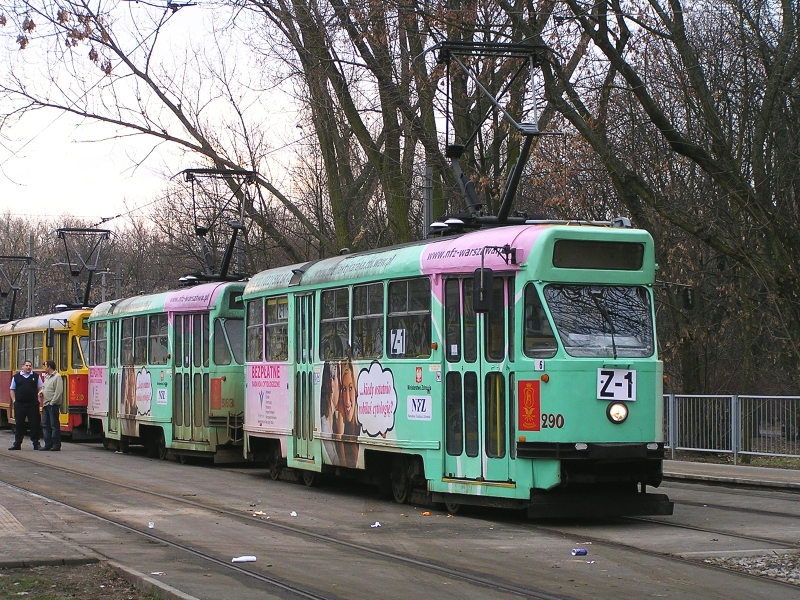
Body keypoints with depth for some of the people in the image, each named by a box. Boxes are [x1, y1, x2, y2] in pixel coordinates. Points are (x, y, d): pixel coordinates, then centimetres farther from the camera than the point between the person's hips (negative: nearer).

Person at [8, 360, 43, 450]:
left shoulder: (36, 376, 7)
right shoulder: (16, 377, 8)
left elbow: (41, 388, 9)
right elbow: (12, 390, 12)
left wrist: (39, 399, -4)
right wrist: (14, 400, 2)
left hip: (33, 405, 0)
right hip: (19, 405, 0)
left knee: (34, 424, 0)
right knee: (19, 424, 5)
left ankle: (36, 443, 7)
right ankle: (17, 444, 10)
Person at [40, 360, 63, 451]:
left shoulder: (57, 377, -11)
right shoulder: (47, 377, 17)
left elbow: (59, 392, -17)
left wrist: (52, 402, -18)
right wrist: (41, 392, 6)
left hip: (53, 405, -9)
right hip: (45, 405, 9)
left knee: (54, 425, -4)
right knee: (45, 425, 9)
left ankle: (56, 445, 0)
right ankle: (48, 444, 15)